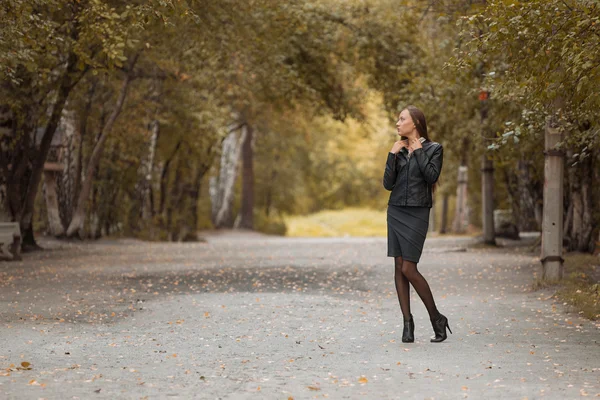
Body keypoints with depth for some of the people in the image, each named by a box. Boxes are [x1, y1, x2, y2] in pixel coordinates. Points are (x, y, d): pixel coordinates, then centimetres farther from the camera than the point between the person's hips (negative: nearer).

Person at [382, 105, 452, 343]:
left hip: (417, 213, -5)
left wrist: (418, 151, -9)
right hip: (396, 211, 5)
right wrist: (393, 155, -3)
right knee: (399, 267, 1)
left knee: (408, 269, -10)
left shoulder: (433, 149, 0)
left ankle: (436, 318, 5)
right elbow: (388, 184, 5)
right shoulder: (399, 149, 12)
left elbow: (432, 176, -16)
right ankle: (407, 322, 6)